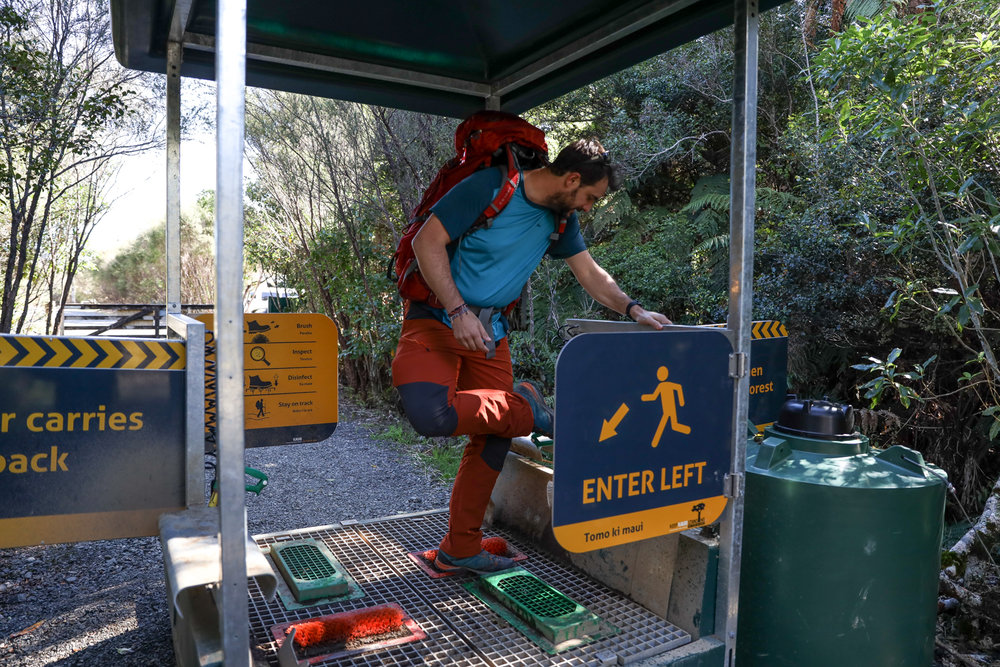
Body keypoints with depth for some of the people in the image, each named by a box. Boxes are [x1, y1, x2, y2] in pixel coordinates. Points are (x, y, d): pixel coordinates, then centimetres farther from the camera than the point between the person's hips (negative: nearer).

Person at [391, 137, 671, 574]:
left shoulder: (561, 218, 7)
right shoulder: (491, 188, -17)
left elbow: (590, 273, 15)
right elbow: (428, 241, -19)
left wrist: (632, 310, 1)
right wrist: (458, 312, -25)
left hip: (490, 330, 7)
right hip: (437, 318, -6)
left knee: (494, 435, 5)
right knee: (430, 414, -33)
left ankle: (460, 550, 19)